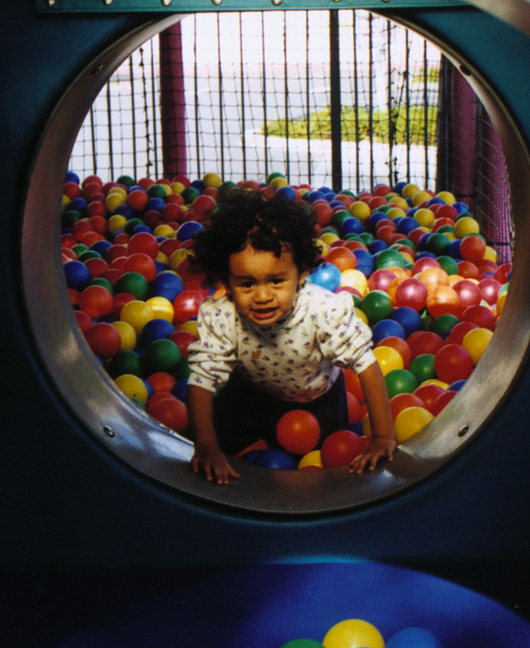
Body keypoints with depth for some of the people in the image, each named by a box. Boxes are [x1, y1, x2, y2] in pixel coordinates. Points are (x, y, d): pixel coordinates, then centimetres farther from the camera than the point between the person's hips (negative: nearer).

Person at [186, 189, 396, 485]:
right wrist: (206, 447, -41)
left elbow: (367, 365, -35)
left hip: (319, 395, -1)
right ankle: (258, 440, 30)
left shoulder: (326, 310, -42)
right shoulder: (218, 318, -37)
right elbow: (202, 379, -31)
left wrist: (384, 438, -36)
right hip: (254, 391, 1)